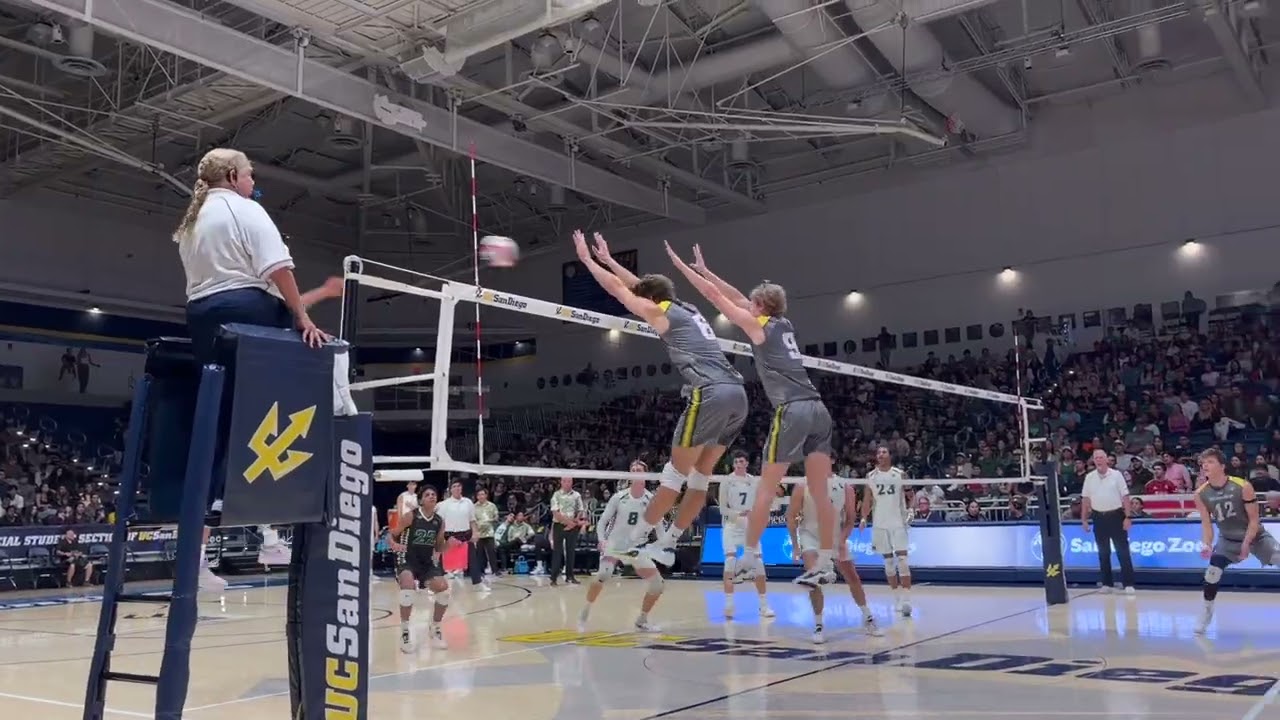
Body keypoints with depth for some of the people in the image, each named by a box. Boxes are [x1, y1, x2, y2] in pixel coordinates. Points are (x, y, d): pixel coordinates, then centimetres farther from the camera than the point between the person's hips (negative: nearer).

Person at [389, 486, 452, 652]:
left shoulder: (439, 521, 1)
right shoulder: (410, 516, -13)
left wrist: (448, 543, -11)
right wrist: (394, 544, -32)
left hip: (427, 561, 5)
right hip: (407, 558, -5)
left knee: (443, 589, -9)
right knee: (409, 587, -32)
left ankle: (435, 628, 18)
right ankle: (405, 631, -13)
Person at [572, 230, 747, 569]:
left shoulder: (661, 311, 4)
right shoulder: (688, 310, 26)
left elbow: (617, 288, 13)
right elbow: (641, 286, 38)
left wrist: (587, 259, 27)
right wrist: (608, 259, 46)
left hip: (711, 394, -8)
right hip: (737, 393, 8)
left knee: (676, 471, 1)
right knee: (700, 475, 12)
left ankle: (638, 539, 11)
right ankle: (666, 543, 17)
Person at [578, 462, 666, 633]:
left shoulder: (651, 499, -5)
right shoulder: (619, 497, -8)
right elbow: (602, 521, -3)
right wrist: (602, 539, -20)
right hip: (614, 545, -3)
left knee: (658, 583, -3)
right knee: (603, 574, -30)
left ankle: (641, 620, 18)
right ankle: (584, 613, -12)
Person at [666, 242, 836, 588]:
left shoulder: (757, 324, 2)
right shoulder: (784, 324, 20)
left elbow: (714, 295, 8)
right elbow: (739, 298, 31)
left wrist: (682, 266, 19)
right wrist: (705, 270, 37)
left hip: (792, 411, -7)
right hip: (818, 409, 7)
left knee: (766, 488, 0)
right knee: (820, 492, 5)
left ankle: (750, 558, 4)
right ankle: (825, 565, 7)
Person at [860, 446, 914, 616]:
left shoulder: (899, 474, -1)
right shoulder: (870, 476, 5)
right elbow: (867, 499, 8)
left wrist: (911, 508, -14)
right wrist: (863, 518, -4)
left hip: (898, 522, -2)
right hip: (880, 524, 3)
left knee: (902, 560, -10)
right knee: (888, 562, 7)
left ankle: (906, 600, -11)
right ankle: (897, 597, 17)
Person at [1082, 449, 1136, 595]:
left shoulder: (1116, 474, -3)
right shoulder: (1089, 477, 4)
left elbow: (1125, 496, -4)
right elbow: (1086, 499, 9)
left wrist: (1127, 517, -10)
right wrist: (1084, 519, 6)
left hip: (1116, 515, -3)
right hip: (1099, 517, 3)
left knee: (1123, 551, -3)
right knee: (1103, 552, 8)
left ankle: (1128, 584, -1)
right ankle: (1107, 583, 15)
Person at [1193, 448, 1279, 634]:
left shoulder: (1243, 486, -24)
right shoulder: (1201, 494, -15)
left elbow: (1254, 519, -16)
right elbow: (1206, 523, -7)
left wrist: (1246, 544, -21)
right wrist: (1206, 545, -22)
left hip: (1255, 535, -2)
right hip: (1227, 539, 2)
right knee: (1211, 573, -11)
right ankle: (1207, 612, 7)